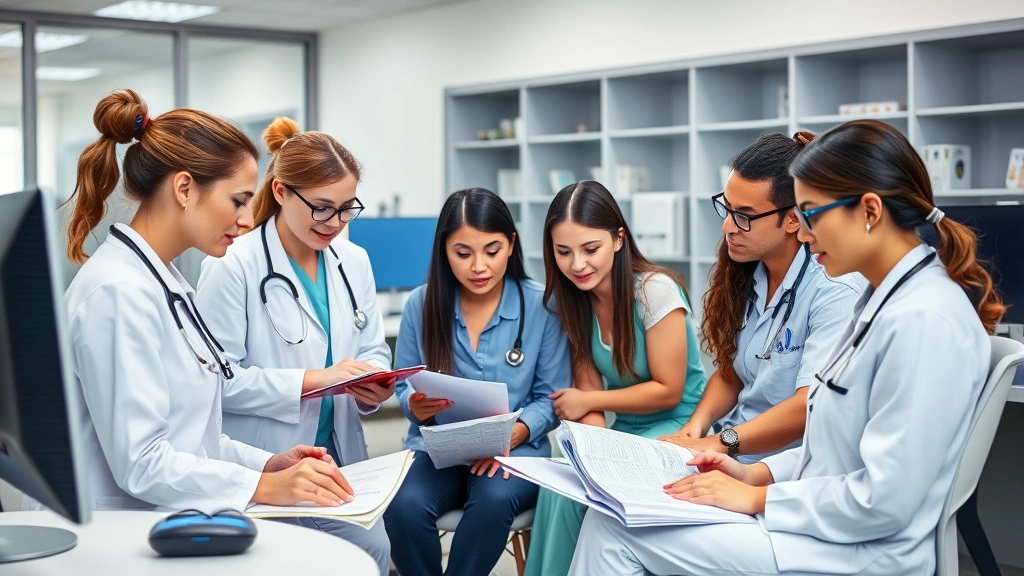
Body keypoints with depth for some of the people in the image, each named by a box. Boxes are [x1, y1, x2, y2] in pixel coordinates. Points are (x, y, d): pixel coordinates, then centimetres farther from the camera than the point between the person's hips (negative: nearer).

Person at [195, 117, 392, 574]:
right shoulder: (233, 266, -11)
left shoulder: (354, 262, 8)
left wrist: (373, 387, -10)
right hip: (261, 469, -5)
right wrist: (311, 380, -21)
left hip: (339, 459, 5)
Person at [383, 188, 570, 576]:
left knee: (494, 499, -35)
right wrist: (417, 406, -15)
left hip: (516, 449, -1)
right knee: (403, 507, -30)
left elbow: (551, 397, -2)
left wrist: (511, 435, -21)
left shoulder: (543, 306, -4)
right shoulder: (421, 304, 1)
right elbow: (405, 386, 9)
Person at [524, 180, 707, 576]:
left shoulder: (656, 290, -18)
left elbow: (668, 391, -15)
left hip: (675, 427, -5)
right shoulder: (575, 299, 0)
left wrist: (588, 402, -10)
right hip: (624, 430, 5)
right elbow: (587, 384, 1)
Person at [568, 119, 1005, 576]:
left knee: (616, 529, -11)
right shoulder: (884, 299, 11)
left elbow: (883, 502, -24)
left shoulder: (925, 320, -21)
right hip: (820, 520, 9)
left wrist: (757, 499, -14)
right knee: (611, 512, 0)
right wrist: (759, 473, 5)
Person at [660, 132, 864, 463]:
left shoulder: (835, 289, -17)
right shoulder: (744, 272, 6)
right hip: (726, 452, 7)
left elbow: (811, 406, -23)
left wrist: (717, 444, -24)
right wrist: (695, 426, -3)